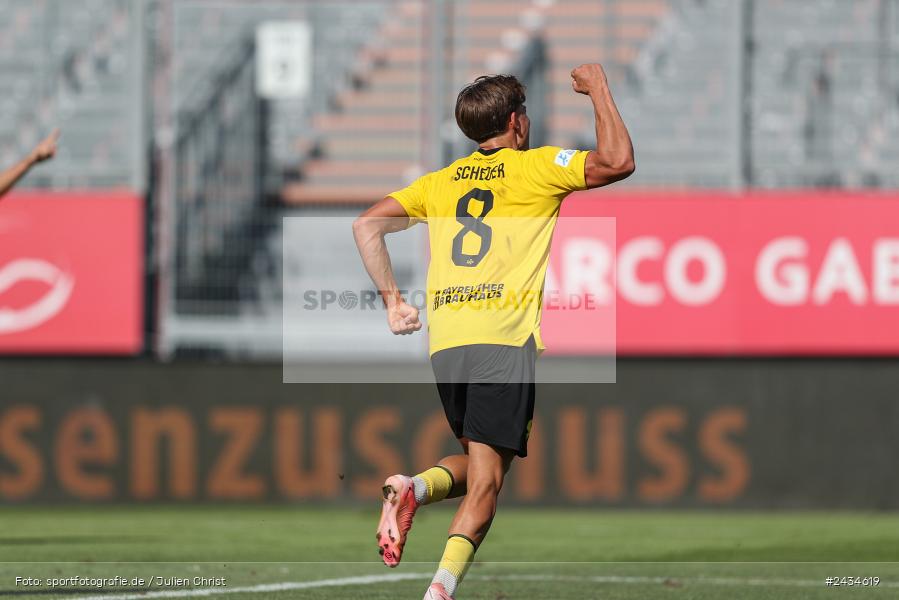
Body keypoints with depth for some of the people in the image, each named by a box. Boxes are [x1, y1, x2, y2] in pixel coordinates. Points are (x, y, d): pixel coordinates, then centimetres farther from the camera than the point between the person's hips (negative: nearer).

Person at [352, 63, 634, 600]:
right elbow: (618, 162, -1)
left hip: (445, 341, 5)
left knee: (478, 461, 20)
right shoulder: (534, 167, 6)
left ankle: (417, 488, -11)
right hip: (505, 339, -5)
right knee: (487, 477, -7)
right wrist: (599, 89, 11)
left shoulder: (441, 182, 19)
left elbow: (367, 226, 14)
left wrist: (392, 299, 17)